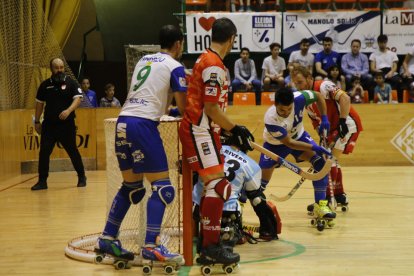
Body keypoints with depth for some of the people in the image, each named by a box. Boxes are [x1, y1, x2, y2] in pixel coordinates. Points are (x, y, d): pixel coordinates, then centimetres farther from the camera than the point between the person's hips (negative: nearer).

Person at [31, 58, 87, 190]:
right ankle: (42, 181, 5)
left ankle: (81, 177, 21)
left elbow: (78, 99, -11)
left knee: (73, 151, 5)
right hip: (49, 125, 2)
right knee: (44, 152, -3)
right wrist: (37, 121, 10)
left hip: (67, 125, -2)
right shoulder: (45, 85, 7)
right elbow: (40, 103, 14)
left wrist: (69, 110, -28)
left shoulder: (71, 83, -1)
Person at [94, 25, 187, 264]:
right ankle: (151, 247, -14)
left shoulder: (144, 60, 21)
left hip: (123, 122, 8)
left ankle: (107, 240, 18)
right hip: (143, 124, -8)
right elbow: (184, 106, -5)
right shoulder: (174, 67, 0)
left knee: (131, 187, 17)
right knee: (162, 187, -6)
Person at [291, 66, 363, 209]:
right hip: (334, 128, 10)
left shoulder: (324, 86, -17)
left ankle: (329, 197, -14)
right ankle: (340, 195, 29)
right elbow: (316, 120, 12)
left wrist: (342, 121, -33)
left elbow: (345, 98, -29)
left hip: (348, 124, -10)